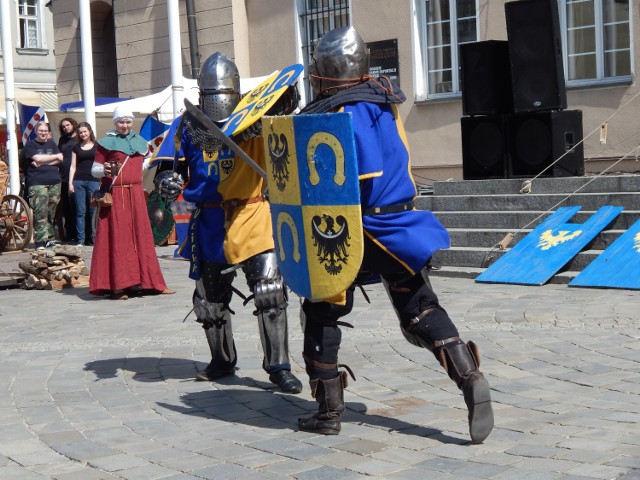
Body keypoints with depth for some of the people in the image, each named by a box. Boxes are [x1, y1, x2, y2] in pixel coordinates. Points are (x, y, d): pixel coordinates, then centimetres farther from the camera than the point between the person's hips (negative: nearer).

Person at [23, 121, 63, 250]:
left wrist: (43, 162, -8)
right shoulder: (30, 145, 5)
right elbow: (37, 158, -10)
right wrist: (55, 157, 1)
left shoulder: (52, 144, 18)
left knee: (52, 213, 4)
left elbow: (60, 159, 6)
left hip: (54, 182, 4)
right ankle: (40, 241, -13)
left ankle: (50, 239, 12)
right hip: (37, 183, -4)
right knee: (40, 213, -12)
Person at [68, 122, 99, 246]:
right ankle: (80, 240, 3)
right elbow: (73, 166, 13)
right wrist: (70, 183, 3)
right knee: (80, 211, 0)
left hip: (93, 181, -1)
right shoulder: (76, 147, 14)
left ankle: (94, 238, 5)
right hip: (78, 181, 2)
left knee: (93, 211, -2)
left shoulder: (97, 146, 8)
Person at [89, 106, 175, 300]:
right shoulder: (106, 143, 1)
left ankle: (140, 281, 10)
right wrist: (105, 170, -19)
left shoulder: (139, 142, 15)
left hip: (136, 195, 5)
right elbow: (94, 170, -2)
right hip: (115, 195, -5)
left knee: (140, 236, 4)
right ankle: (118, 286, -5)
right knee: (118, 238, -6)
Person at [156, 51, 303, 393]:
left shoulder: (254, 120, -2)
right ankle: (222, 361, 35)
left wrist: (286, 105, -30)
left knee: (270, 292, -14)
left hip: (251, 216, -4)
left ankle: (278, 366, -3)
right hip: (209, 221, 4)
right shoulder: (190, 125, 5)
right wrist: (166, 180, -8)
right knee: (209, 298, 15)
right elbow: (173, 163, 12)